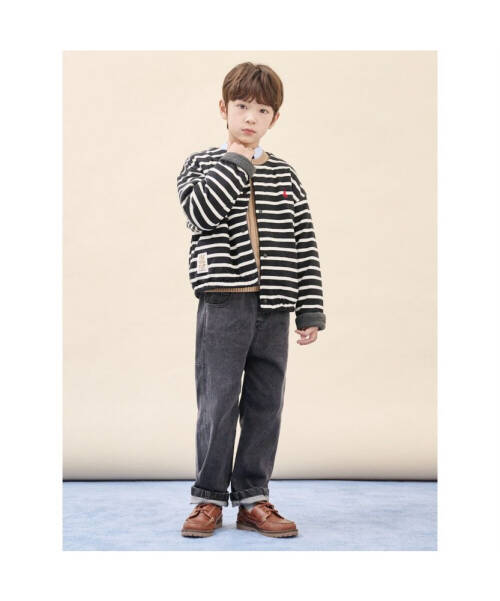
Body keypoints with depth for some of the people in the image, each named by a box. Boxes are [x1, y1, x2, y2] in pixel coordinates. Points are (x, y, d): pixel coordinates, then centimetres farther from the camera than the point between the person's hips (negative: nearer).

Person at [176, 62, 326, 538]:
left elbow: (304, 246, 9)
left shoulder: (285, 176, 12)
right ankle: (209, 498, 15)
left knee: (265, 404, 7)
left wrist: (310, 310, 3)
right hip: (223, 304, -2)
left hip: (273, 307, 3)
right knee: (217, 401, 0)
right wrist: (237, 161, -8)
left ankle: (252, 498, 18)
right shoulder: (202, 165, 7)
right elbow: (201, 212, -15)